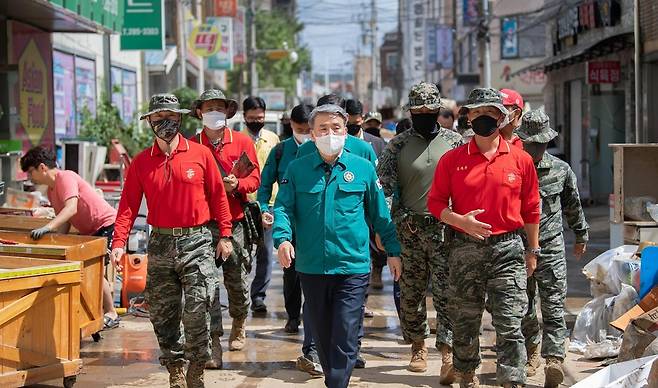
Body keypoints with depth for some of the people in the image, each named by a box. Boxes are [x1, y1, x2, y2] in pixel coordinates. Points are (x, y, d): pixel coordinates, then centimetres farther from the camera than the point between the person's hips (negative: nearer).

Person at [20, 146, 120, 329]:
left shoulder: (66, 177, -19)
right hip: (90, 231, 10)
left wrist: (47, 227, -42)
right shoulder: (51, 190, 10)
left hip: (107, 225, -10)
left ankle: (111, 314, -3)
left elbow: (71, 209, -34)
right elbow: (64, 224, 12)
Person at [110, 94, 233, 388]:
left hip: (196, 243, -3)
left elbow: (218, 195, 3)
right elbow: (129, 204, 2)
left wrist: (225, 235, 1)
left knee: (197, 312, -5)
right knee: (162, 314, 8)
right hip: (160, 244, 3)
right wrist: (118, 243, -7)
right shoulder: (141, 162, 5)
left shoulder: (200, 154, 0)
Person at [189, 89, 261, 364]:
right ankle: (214, 344, -2)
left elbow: (254, 179, 3)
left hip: (236, 221, 1)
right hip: (204, 224, 0)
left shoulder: (242, 142, 5)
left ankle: (238, 325, 36)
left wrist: (237, 184, -15)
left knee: (238, 283, 9)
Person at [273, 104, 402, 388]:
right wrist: (282, 238, -19)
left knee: (345, 339, -6)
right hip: (311, 266, 2)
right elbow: (283, 207, -1)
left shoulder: (363, 168, 3)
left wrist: (393, 250, 10)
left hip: (352, 267, -2)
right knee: (321, 335, 14)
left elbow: (380, 213, 10)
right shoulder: (297, 169, 4)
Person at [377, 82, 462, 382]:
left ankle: (448, 353, -10)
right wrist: (402, 220, -10)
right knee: (411, 293, 8)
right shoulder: (398, 145, 5)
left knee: (446, 292, -8)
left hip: (445, 228, -1)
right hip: (409, 229, 1)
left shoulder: (454, 141, 6)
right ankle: (418, 346, 23)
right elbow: (384, 186, -1)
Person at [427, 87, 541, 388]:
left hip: (508, 250, -1)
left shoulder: (521, 160, 3)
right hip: (465, 249, 1)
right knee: (464, 321, 11)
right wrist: (460, 221, -14)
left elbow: (531, 209, 9)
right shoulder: (452, 159, 2)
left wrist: (533, 251, 11)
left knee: (510, 324, -4)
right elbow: (435, 202, 4)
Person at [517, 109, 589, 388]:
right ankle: (531, 353, 30)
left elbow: (573, 206, 18)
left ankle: (554, 359, -15)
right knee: (523, 307, 11)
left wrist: (581, 236, 28)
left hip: (551, 248, 0)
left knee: (554, 307, -9)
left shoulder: (561, 170, 3)